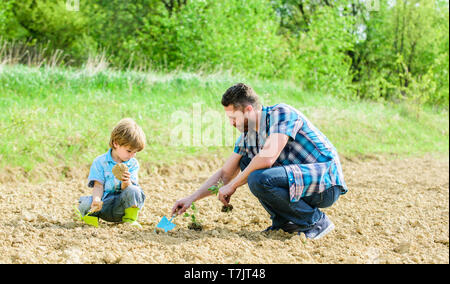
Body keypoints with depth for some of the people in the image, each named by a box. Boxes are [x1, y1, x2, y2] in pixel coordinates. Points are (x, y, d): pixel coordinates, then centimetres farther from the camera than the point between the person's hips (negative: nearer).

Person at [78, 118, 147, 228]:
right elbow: (98, 186, -6)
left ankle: (130, 220, -5)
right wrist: (96, 200, -28)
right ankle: (92, 215, 3)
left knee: (134, 191, -30)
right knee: (86, 204, -32)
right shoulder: (100, 162, 1)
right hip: (104, 204, -1)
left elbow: (127, 189, -6)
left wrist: (126, 182, -31)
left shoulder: (133, 164, 4)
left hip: (121, 205, 1)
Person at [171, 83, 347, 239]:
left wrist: (233, 185, -20)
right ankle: (284, 221, 7)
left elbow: (268, 156, -30)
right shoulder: (247, 135, 8)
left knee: (258, 179, -26)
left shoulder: (281, 113, -17)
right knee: (246, 162, 6)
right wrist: (191, 199, 8)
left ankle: (317, 221, -9)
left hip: (327, 181, -8)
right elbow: (225, 174, 15)